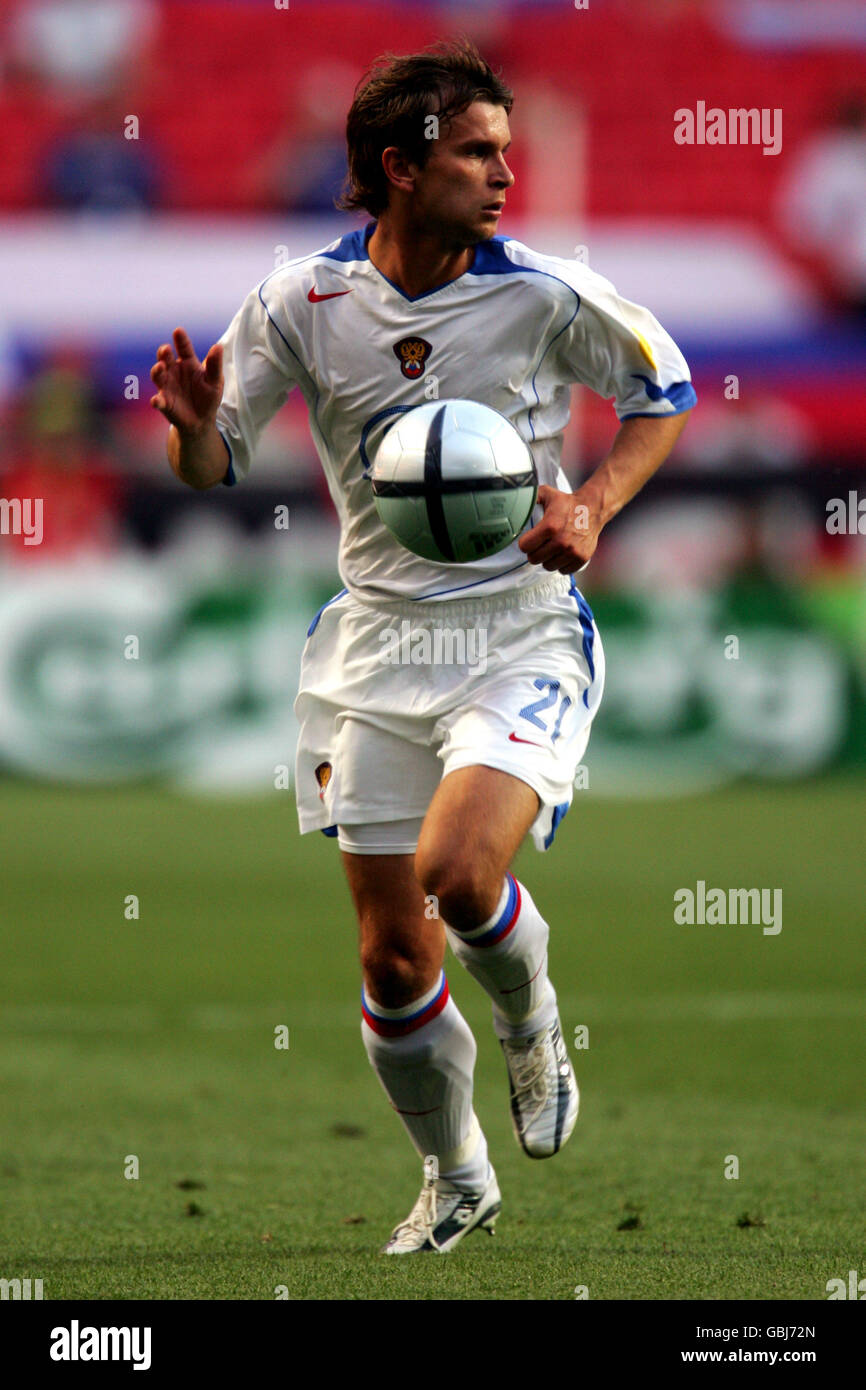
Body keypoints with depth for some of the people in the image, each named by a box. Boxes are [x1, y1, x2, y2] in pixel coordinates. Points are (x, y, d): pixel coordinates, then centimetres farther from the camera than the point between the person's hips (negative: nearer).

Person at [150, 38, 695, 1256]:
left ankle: (531, 1029, 6)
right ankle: (456, 1184, 28)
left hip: (523, 638, -2)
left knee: (459, 871, -27)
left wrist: (595, 507, -9)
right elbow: (216, 464, 3)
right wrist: (193, 421, -21)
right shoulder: (301, 303, -6)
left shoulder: (544, 295, -10)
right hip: (378, 645, 2)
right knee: (394, 958, 4)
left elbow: (665, 387, 6)